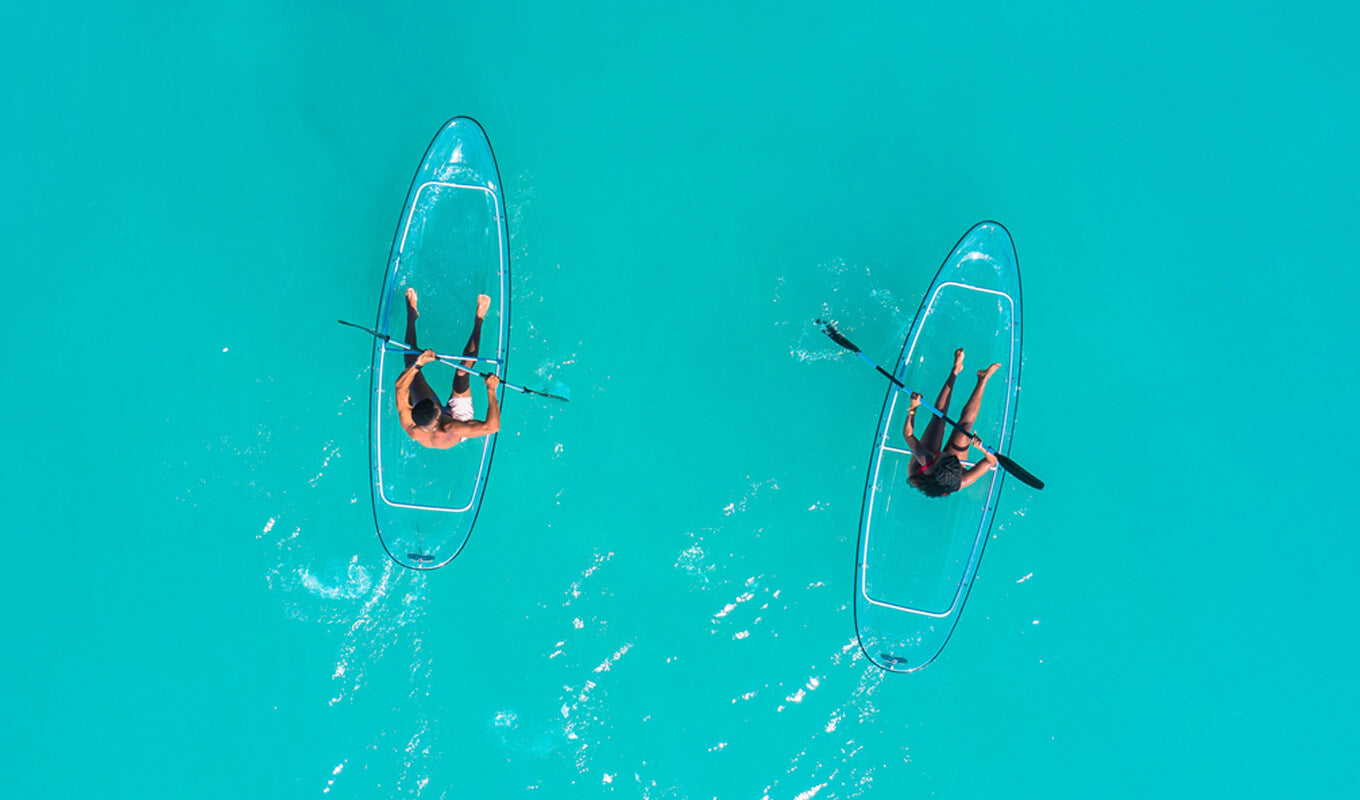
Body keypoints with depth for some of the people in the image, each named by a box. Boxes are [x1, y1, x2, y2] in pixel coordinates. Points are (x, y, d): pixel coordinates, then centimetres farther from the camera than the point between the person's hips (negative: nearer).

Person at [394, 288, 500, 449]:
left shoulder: (410, 427, -42)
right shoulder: (453, 432, -51)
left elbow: (400, 386, -30)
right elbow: (493, 425, -54)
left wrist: (418, 363, -41)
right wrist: (491, 390, -51)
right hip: (458, 417, -2)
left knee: (411, 363, -2)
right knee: (462, 372, -17)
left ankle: (412, 315, 22)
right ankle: (479, 319, 4)